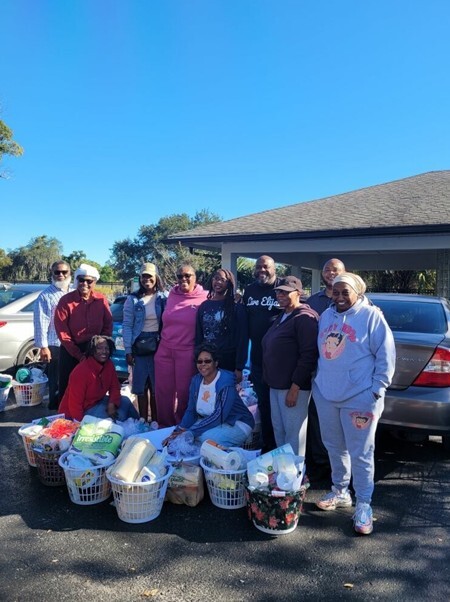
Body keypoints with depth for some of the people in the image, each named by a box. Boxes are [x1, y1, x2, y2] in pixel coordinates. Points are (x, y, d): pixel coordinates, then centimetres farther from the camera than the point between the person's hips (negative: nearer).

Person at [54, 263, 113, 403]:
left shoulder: (101, 300, -4)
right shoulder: (66, 301, -10)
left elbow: (108, 326, 3)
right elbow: (62, 332, -10)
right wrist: (79, 355, -12)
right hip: (70, 351, -2)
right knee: (68, 387, 5)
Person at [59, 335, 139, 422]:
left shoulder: (109, 365, -6)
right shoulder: (81, 372, -28)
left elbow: (115, 387, 1)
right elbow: (75, 404, -26)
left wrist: (112, 404, -17)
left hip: (96, 402, 8)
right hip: (80, 413, -8)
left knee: (125, 402, 0)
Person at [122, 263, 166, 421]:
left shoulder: (164, 298, 3)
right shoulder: (133, 299, 4)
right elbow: (127, 326, 2)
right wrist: (128, 350, -4)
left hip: (159, 346, 0)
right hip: (140, 347, 1)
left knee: (157, 386, 4)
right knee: (141, 387, 5)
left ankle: (155, 421, 16)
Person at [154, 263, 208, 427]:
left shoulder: (205, 298, -7)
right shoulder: (172, 294, 9)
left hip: (187, 353, -4)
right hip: (164, 350, 5)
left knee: (184, 393, 7)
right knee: (163, 392, 11)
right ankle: (164, 426, 28)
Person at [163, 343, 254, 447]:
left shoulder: (226, 382, -23)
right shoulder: (196, 380, -3)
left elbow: (219, 416, -28)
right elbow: (191, 411, 0)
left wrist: (189, 432, -30)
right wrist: (178, 432, -17)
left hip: (237, 424, -6)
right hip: (213, 422, 6)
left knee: (206, 436, -31)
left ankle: (235, 446, -4)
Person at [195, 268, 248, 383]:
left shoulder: (237, 307, -5)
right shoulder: (204, 306, 7)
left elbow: (242, 339, -8)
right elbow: (198, 336, 9)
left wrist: (239, 368, -12)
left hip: (228, 361, -3)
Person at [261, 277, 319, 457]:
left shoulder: (304, 317, -15)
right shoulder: (282, 316, 15)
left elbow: (309, 355, -21)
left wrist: (295, 387, -21)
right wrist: (272, 380, 16)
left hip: (293, 386, -9)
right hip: (276, 384, 9)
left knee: (293, 433, 1)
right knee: (278, 430, 18)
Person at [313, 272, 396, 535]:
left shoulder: (371, 316, -8)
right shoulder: (326, 316, 10)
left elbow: (386, 355, -9)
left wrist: (377, 389, -12)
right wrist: (319, 378, 13)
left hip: (360, 397, -6)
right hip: (325, 394, 6)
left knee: (360, 453, 2)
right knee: (335, 448, 18)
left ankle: (364, 505, 16)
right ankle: (340, 492, 36)